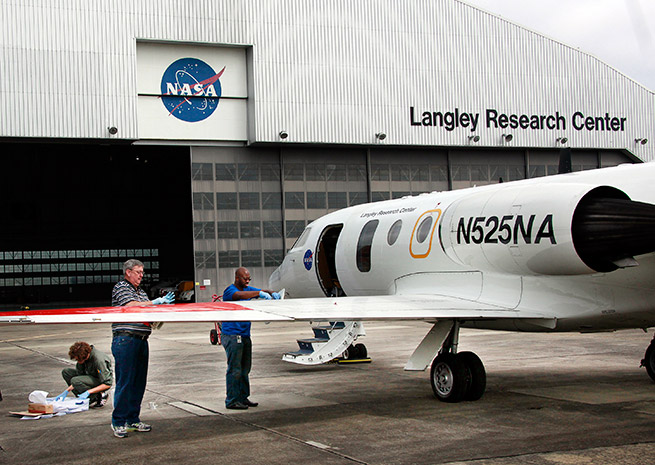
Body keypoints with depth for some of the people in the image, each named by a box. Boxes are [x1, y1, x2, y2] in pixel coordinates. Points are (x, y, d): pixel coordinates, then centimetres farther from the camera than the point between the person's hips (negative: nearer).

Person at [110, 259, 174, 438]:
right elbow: (132, 306, -18)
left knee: (139, 382, 9)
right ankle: (118, 422, -2)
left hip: (142, 340, 8)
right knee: (124, 382, -7)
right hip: (125, 339, -8)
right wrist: (156, 302, -14)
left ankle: (133, 419, 17)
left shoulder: (141, 291, 22)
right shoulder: (120, 288, -3)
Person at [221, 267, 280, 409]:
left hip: (245, 335, 9)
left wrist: (272, 293, -13)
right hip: (232, 335, -9)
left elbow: (262, 291, 10)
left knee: (245, 369, 12)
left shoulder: (248, 289, 14)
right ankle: (231, 401, -2)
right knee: (234, 370, -7)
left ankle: (243, 397, 20)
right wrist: (259, 294, -37)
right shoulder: (229, 290, -11)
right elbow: (239, 295, -31)